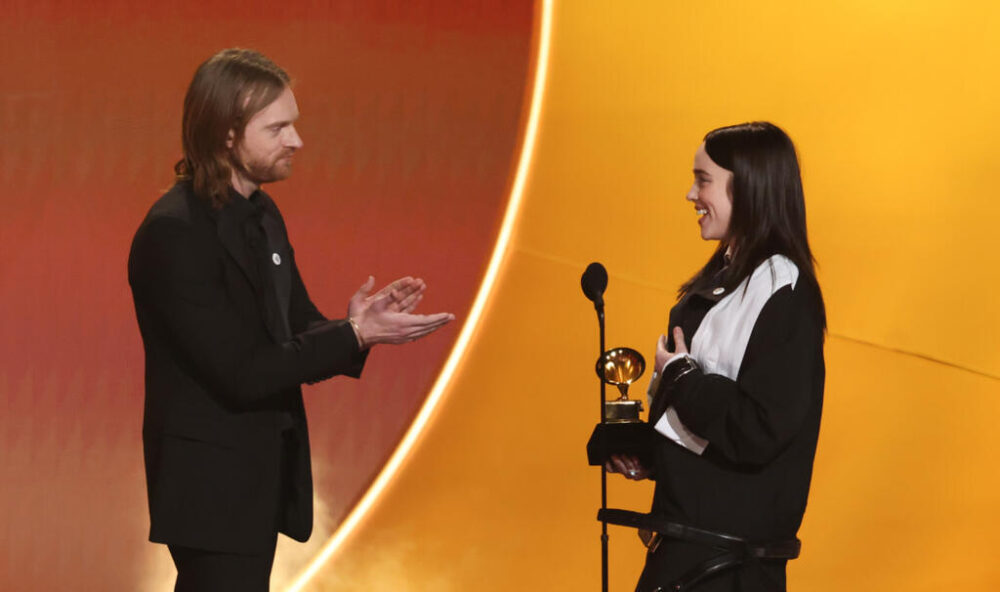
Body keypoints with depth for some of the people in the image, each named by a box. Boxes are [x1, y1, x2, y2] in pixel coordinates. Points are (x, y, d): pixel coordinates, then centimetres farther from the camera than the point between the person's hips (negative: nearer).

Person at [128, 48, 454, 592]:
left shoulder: (261, 214, 9)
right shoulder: (173, 233, -19)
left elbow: (295, 335, 11)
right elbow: (239, 373, -22)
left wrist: (356, 324, -10)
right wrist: (356, 335, -21)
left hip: (263, 475, 9)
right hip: (211, 485, -9)